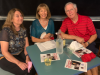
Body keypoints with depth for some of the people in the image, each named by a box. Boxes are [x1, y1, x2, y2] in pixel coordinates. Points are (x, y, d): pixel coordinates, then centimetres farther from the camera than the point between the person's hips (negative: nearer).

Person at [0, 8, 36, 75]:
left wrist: (27, 58, -18)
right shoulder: (6, 31, -18)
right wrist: (19, 63, -28)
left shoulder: (23, 29, 1)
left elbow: (26, 46, 0)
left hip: (20, 54, 6)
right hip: (6, 57, -5)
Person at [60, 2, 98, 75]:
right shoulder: (66, 21, -2)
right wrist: (76, 37, -16)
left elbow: (94, 35, -1)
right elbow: (60, 34, -9)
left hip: (88, 43, -1)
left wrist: (86, 44, -18)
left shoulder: (86, 19, -7)